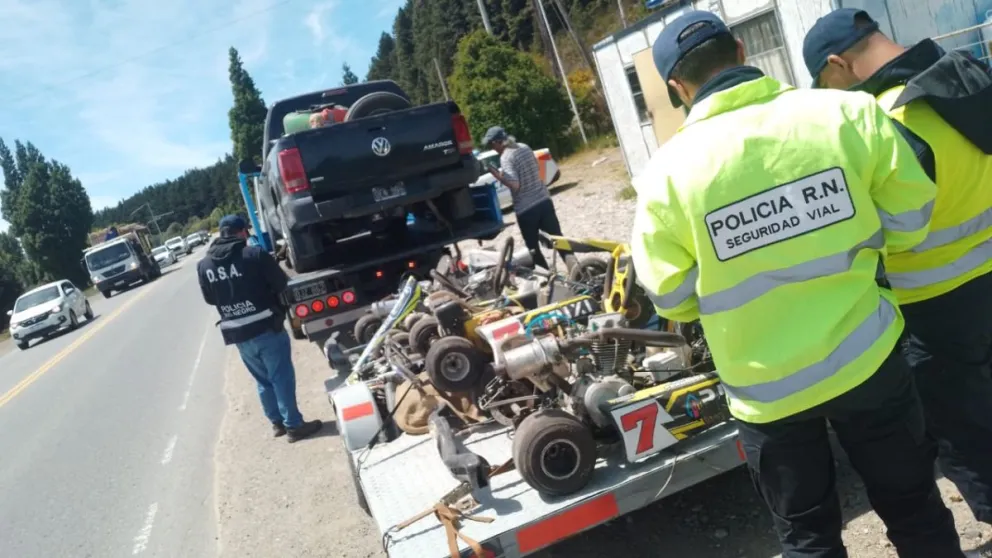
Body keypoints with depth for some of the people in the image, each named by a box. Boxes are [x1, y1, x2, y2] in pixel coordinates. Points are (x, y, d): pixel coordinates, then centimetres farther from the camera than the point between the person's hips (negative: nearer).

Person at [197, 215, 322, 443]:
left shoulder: (204, 265, 3)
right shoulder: (255, 254, -12)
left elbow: (209, 299, 14)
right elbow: (281, 283, -6)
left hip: (236, 333, 5)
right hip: (266, 327, -5)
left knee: (263, 379, 19)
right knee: (282, 377, 6)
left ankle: (277, 422, 30)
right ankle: (294, 425, 12)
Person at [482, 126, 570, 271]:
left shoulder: (506, 157, -15)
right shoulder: (525, 147, 7)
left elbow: (514, 185, -23)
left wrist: (497, 175, -11)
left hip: (526, 209, -6)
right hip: (544, 200, 6)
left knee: (533, 248, 8)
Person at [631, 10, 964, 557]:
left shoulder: (666, 172, -17)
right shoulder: (849, 112, -13)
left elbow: (673, 299, -7)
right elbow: (911, 220, -1)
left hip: (766, 387, -1)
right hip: (866, 358, 2)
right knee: (913, 506, 24)